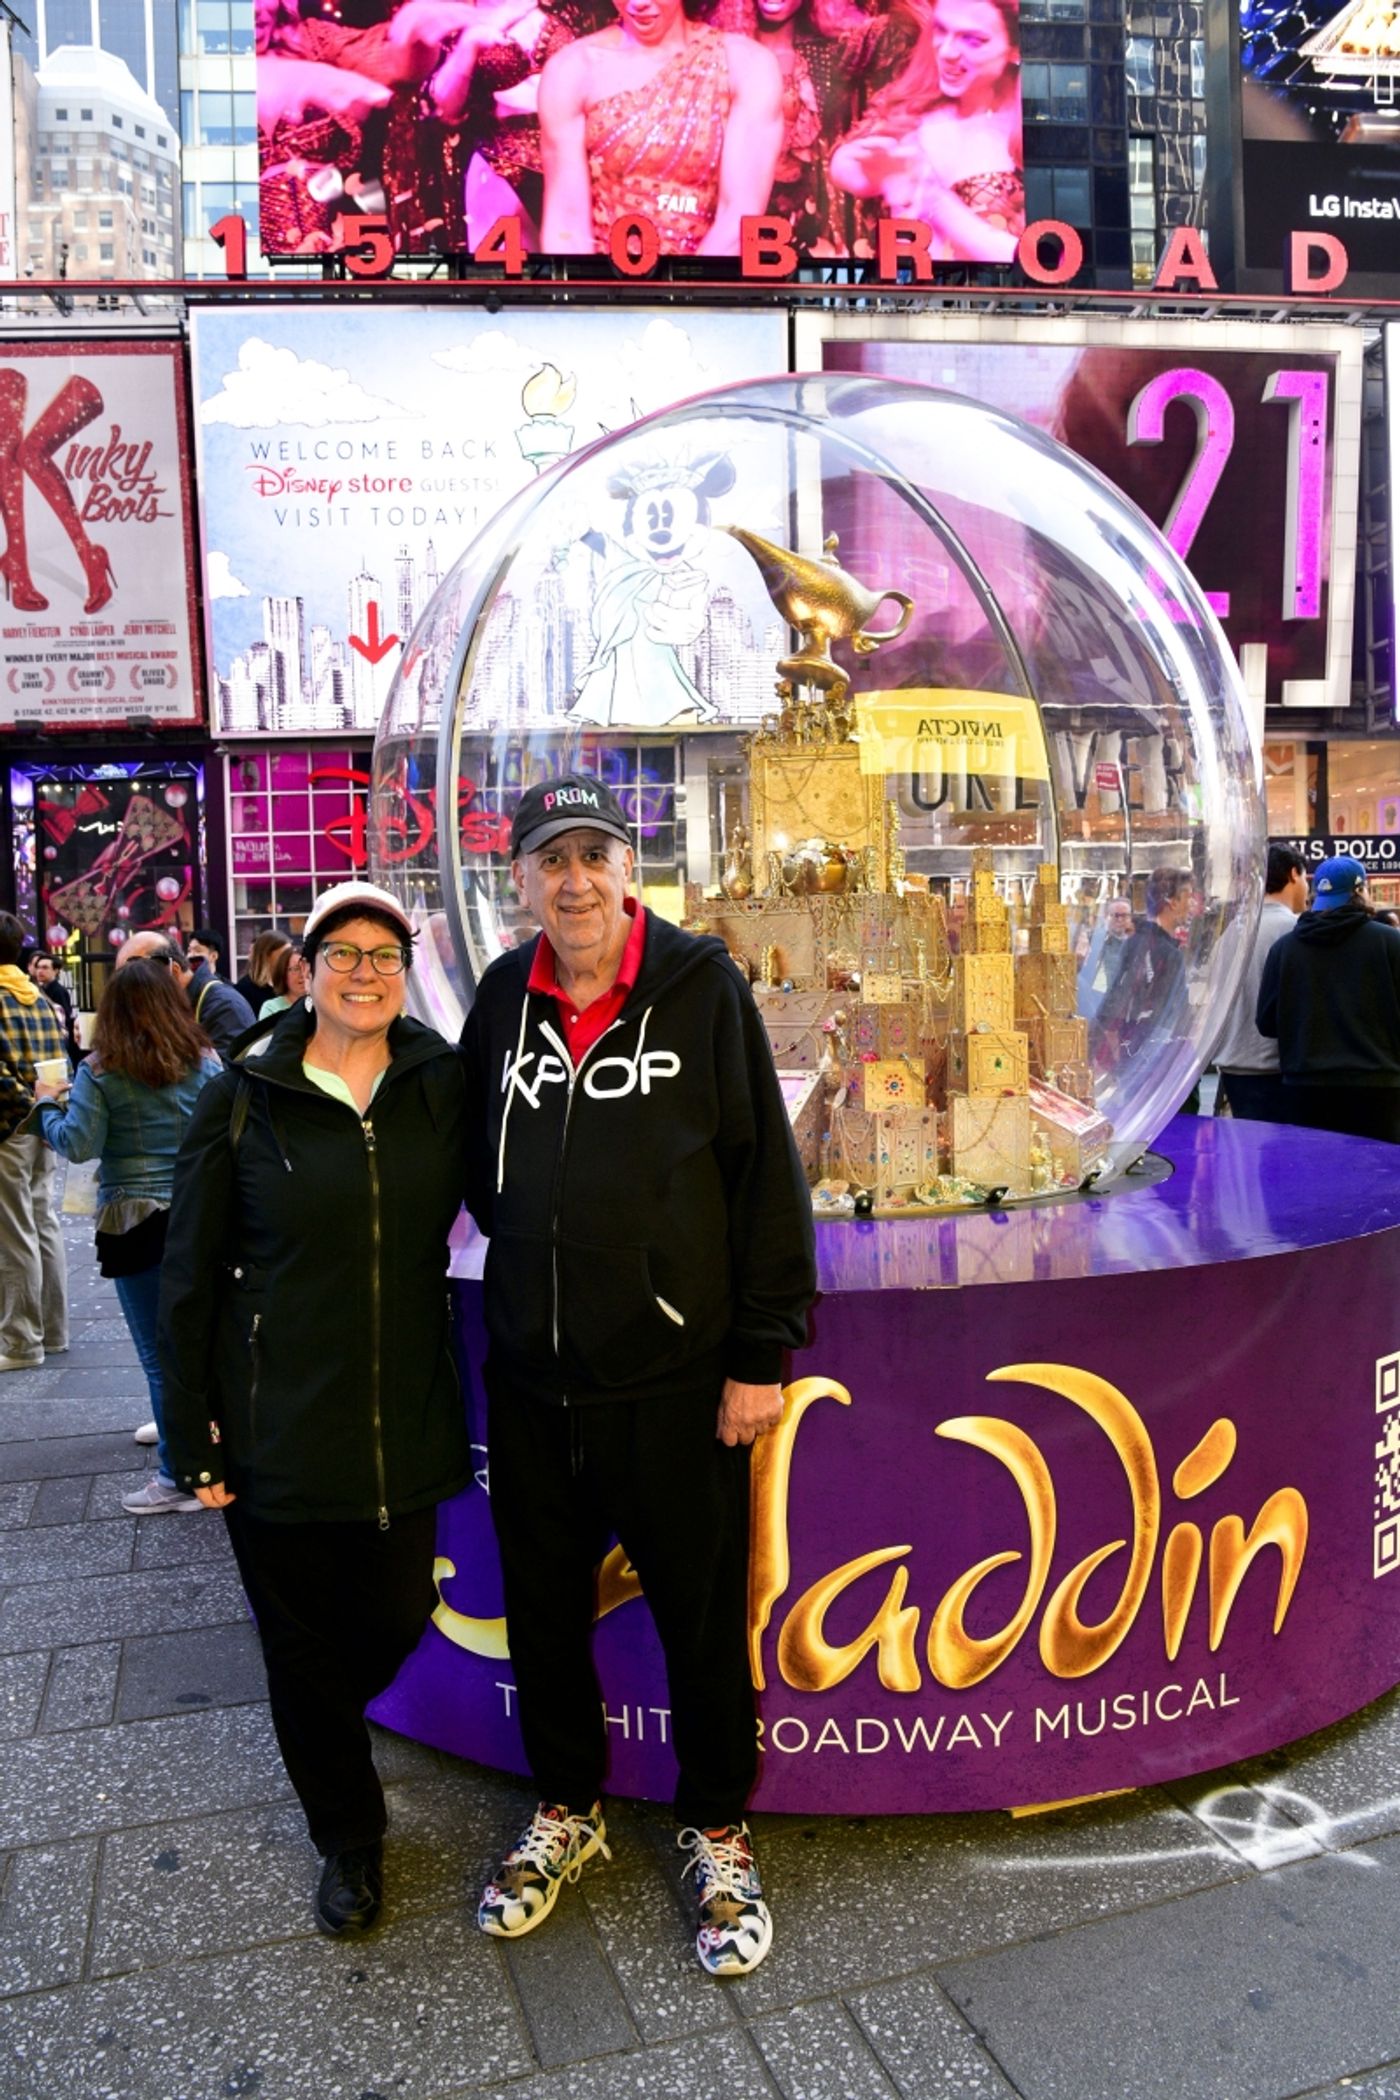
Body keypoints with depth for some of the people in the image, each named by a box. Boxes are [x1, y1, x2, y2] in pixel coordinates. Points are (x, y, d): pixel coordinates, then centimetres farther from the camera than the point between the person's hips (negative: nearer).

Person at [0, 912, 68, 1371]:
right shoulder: (43, 1000, 11)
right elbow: (62, 1062, 9)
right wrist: (46, 1106, 5)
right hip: (44, 1130, 8)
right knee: (46, 1228, 14)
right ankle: (53, 1331, 23)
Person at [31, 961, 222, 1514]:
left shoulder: (99, 1072, -7)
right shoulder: (205, 1062, 2)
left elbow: (78, 1144, -12)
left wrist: (47, 1106, 5)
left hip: (134, 1221, -3)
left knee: (160, 1356, 3)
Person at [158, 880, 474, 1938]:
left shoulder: (444, 1085, -2)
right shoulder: (242, 1102, -6)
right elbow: (191, 1282, -2)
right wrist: (195, 1440, -3)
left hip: (406, 1415, 2)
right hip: (279, 1423, -1)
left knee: (396, 1617, 12)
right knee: (302, 1638, 12)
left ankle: (324, 1729, 49)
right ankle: (348, 1838, 37)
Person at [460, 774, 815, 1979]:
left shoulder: (703, 986, -8)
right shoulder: (505, 996, 4)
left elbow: (766, 1171, -8)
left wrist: (762, 1350, -9)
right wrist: (520, 1244, 11)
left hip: (674, 1378, -4)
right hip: (530, 1378, 4)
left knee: (702, 1616, 10)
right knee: (543, 1606, 18)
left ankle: (718, 1831, 34)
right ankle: (567, 1809, 42)